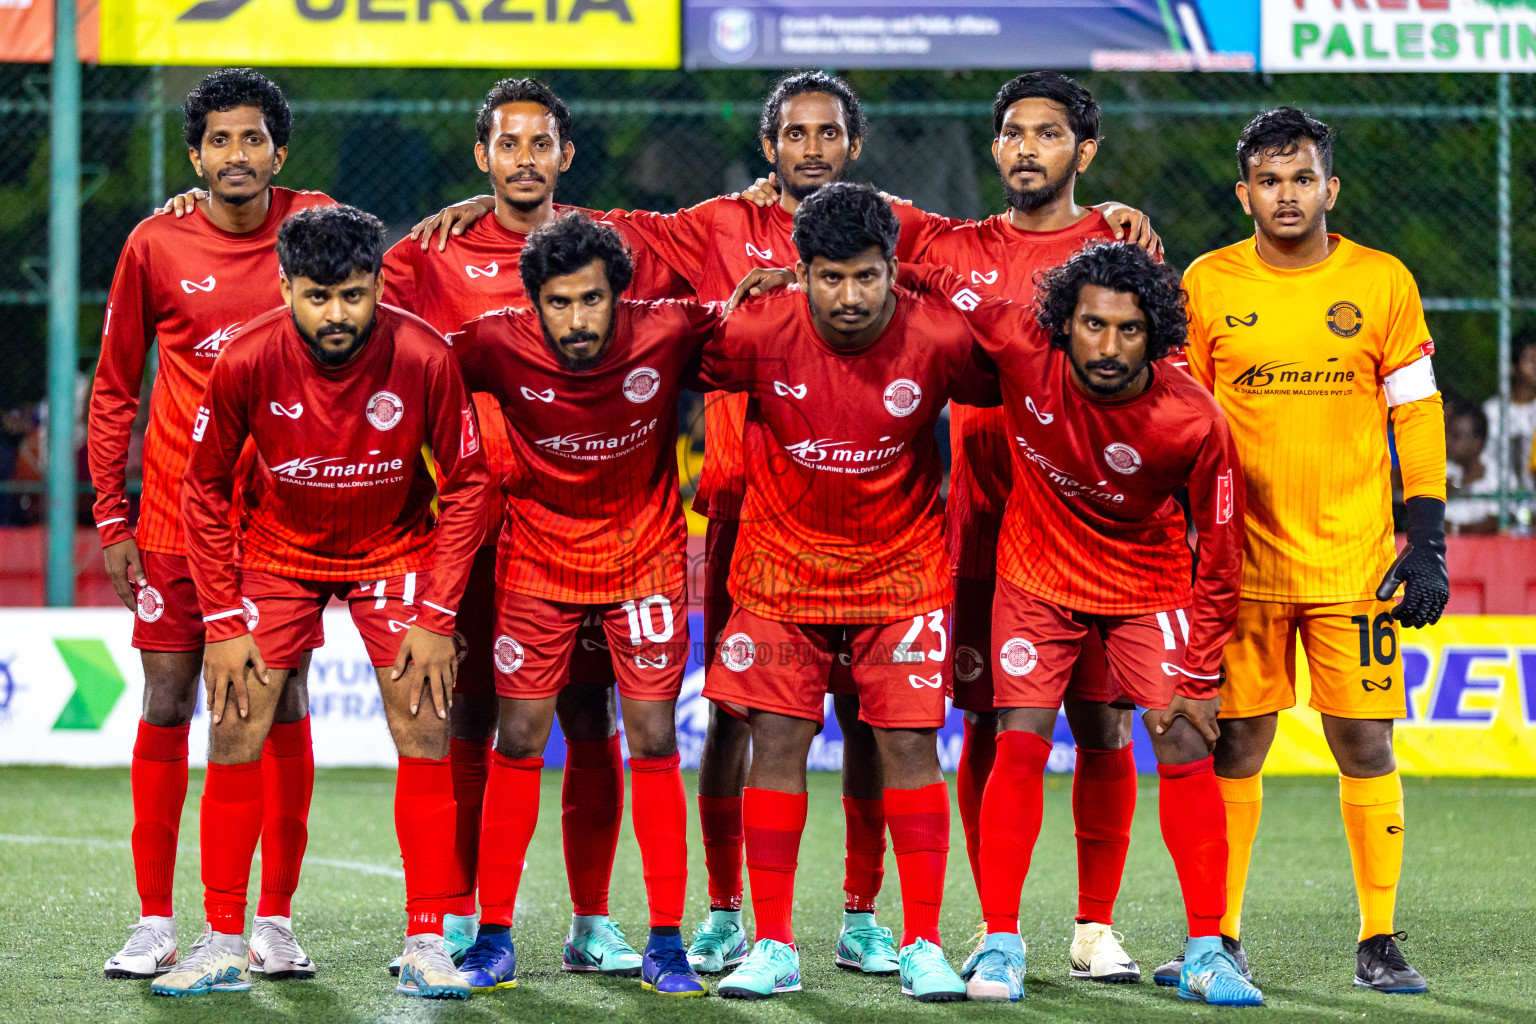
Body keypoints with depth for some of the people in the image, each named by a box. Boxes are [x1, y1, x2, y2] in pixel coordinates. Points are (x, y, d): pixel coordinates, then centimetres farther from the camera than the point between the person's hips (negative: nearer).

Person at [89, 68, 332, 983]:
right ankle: (155, 923, 6)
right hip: (177, 516, 0)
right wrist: (112, 517, 1)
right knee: (167, 702, 0)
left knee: (284, 706, 0)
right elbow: (114, 390, 7)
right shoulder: (155, 248, -1)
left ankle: (276, 922, 6)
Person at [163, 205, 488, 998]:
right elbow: (205, 491, -8)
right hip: (277, 547, 0)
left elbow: (465, 485, -11)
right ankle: (222, 945, 2)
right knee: (234, 734, -6)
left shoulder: (424, 359, -24)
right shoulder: (246, 362, -23)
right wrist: (223, 623, -12)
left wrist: (436, 618, -16)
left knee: (424, 735, -8)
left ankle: (426, 947, -1)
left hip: (395, 546, 0)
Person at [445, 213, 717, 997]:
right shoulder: (500, 346, -19)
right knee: (517, 742, 0)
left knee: (654, 742, -3)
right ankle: (493, 937, 10)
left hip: (645, 556, 0)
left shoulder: (669, 335, -20)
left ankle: (666, 942, 4)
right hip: (537, 555, 0)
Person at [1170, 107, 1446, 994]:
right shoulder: (1207, 285, 3)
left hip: (1356, 560, 0)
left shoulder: (1383, 283, 2)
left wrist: (1427, 545, -2)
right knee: (1235, 745, 1)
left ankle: (1380, 943, 6)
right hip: (1240, 561, 0)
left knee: (1366, 744, -1)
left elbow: (1419, 418, 5)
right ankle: (1220, 938, 10)